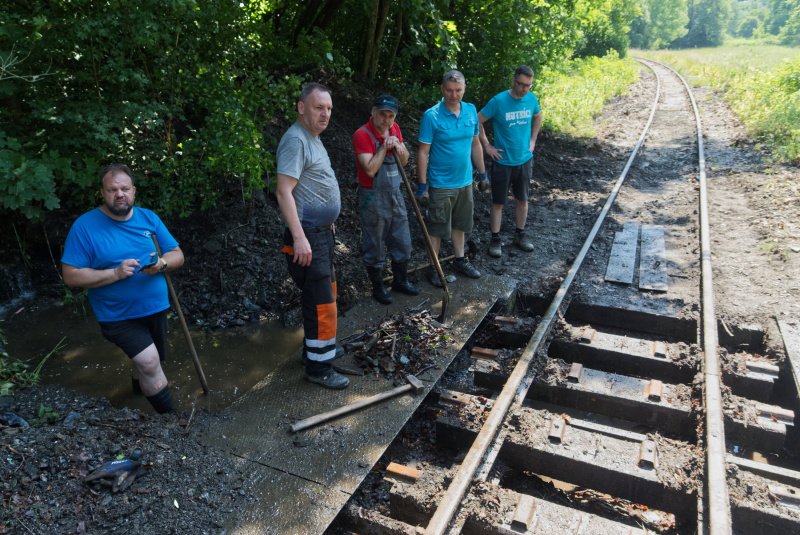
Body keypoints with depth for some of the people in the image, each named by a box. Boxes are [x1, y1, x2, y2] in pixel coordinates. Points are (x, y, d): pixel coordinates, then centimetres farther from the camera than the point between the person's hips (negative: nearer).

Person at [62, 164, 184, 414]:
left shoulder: (148, 218, 2)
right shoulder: (85, 226, -11)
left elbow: (178, 255, 3)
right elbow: (71, 275, -13)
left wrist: (162, 263, -19)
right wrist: (115, 273, -25)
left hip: (155, 308, 5)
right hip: (118, 316, -5)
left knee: (146, 361, 22)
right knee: (149, 362, -19)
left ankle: (138, 387, 56)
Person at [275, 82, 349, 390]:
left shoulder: (313, 138, 15)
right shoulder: (296, 140, -17)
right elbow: (284, 191, -25)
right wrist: (299, 237, -29)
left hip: (322, 232, 11)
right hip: (307, 236, -11)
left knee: (324, 293, 21)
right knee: (320, 303, -6)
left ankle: (318, 347, 38)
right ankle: (318, 368, 6)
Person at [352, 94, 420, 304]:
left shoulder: (394, 129, 5)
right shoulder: (362, 134, -17)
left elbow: (404, 162, 9)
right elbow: (370, 169, -25)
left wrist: (398, 147, -10)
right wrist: (384, 147, -24)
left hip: (395, 194, 7)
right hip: (373, 198, -7)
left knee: (402, 242, 16)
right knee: (375, 247, 6)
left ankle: (400, 281, 36)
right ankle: (377, 287, 25)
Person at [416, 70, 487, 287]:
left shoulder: (471, 111, 3)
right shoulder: (431, 116, -14)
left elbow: (475, 144, 13)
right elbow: (423, 152, -13)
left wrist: (482, 172, 15)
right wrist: (422, 184, -15)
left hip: (464, 180, 5)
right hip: (441, 184, -5)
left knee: (459, 224, 18)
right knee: (437, 228, 4)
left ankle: (460, 260, 34)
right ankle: (433, 267, 19)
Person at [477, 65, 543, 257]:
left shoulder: (532, 99, 0)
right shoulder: (498, 101, -14)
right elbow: (477, 122, -7)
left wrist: (532, 140, 12)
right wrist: (487, 146, -7)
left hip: (525, 160, 4)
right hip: (503, 161, -4)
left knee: (522, 200, 14)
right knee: (498, 203, 3)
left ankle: (520, 235, 29)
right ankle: (495, 239, 15)